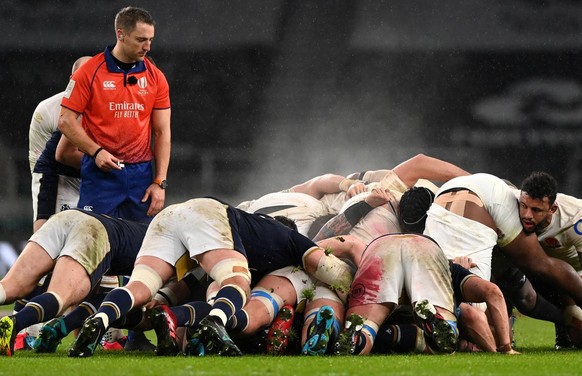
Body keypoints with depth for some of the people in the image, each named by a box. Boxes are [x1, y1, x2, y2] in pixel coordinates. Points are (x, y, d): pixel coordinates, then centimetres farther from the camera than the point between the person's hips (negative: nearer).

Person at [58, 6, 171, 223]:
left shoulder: (155, 77, 6)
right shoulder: (89, 72, -4)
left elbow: (162, 132, 7)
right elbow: (66, 121, -3)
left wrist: (160, 183, -1)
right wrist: (96, 151, -16)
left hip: (142, 174, 3)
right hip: (101, 172, -3)